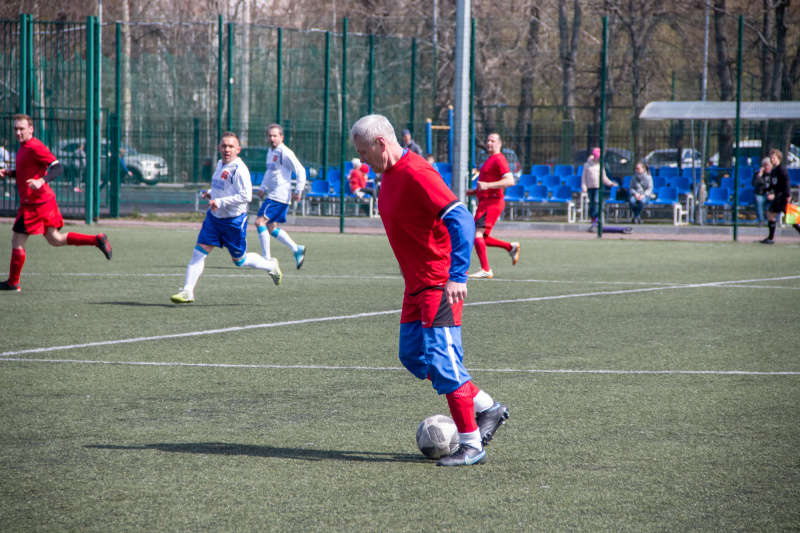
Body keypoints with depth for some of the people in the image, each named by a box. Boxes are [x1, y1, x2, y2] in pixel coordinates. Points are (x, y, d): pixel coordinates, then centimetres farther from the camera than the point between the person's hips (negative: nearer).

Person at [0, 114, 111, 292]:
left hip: (35, 203, -10)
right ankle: (97, 240, 11)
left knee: (17, 242, -1)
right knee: (55, 239, 15)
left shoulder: (34, 147, -16)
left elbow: (58, 168, -23)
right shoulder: (24, 147, 14)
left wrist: (41, 181, -38)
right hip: (46, 201, 10)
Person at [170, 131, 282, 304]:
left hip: (234, 221, -7)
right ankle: (187, 292, -4)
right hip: (214, 217, 7)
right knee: (199, 252, -5)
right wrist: (211, 193, 8)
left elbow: (246, 195, -28)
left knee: (239, 260, 8)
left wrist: (220, 202, -29)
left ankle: (271, 267, 33)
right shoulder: (221, 164, 8)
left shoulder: (239, 169, -20)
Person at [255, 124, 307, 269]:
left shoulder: (284, 153, -12)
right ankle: (297, 249, 13)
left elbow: (300, 170, -14)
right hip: (273, 195, 10)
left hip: (279, 196, -10)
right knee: (271, 227, 10)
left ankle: (267, 258, -12)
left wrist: (298, 191, -15)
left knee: (260, 221, -14)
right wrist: (262, 187, 20)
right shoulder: (271, 152, 16)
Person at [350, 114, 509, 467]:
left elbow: (461, 219, -26)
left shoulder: (416, 173, -19)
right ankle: (487, 408, 22)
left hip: (439, 285, -10)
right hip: (417, 285, 10)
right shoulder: (389, 175, 12)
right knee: (413, 356, 12)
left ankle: (471, 445, -4)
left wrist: (457, 275, -30)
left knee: (442, 361, -11)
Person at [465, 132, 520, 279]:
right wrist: (475, 191, 19)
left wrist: (487, 185, -27)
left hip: (492, 202, -10)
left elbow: (510, 181, -21)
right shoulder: (490, 160, 22)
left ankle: (485, 270, -16)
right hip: (485, 201, 10)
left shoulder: (499, 159, -9)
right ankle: (511, 247, 18)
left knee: (477, 234, -16)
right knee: (481, 238, 10)